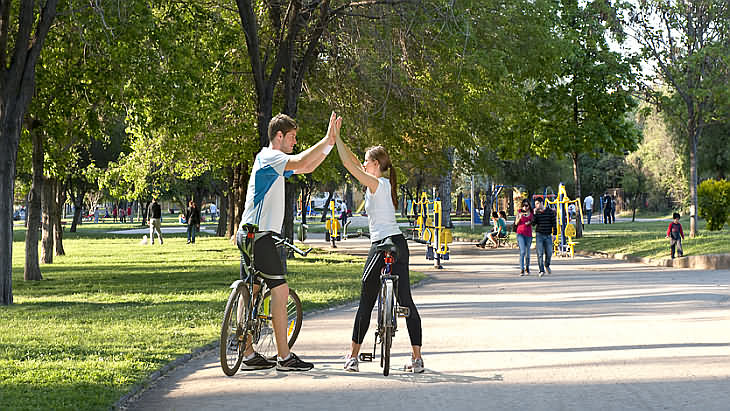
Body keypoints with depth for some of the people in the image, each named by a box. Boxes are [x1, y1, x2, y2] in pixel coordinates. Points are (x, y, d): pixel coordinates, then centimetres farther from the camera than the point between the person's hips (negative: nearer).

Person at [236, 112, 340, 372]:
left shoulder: (276, 162, 21)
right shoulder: (268, 156, -9)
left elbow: (308, 168, 25)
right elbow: (302, 162, -24)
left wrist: (331, 142, 15)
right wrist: (327, 140, -17)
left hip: (248, 236, 11)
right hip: (258, 234, -11)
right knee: (280, 290, -11)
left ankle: (249, 355, 12)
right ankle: (284, 358, -11)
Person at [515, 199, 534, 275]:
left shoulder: (531, 212, 5)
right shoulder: (519, 212, 0)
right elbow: (516, 223, 2)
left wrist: (530, 222, -2)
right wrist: (519, 218, -16)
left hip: (528, 234, 3)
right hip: (520, 233, -3)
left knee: (527, 252, 10)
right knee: (522, 251, -15)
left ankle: (527, 268, 28)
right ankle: (522, 270, -15)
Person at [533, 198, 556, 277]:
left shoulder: (550, 211, 1)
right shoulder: (536, 212, 5)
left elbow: (554, 223, 2)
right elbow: (533, 223, -3)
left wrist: (554, 233, -3)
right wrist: (534, 213, -12)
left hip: (548, 235, 0)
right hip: (539, 235, 0)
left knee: (549, 253, 2)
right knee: (540, 254, -6)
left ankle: (547, 265, 31)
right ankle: (541, 270, -4)